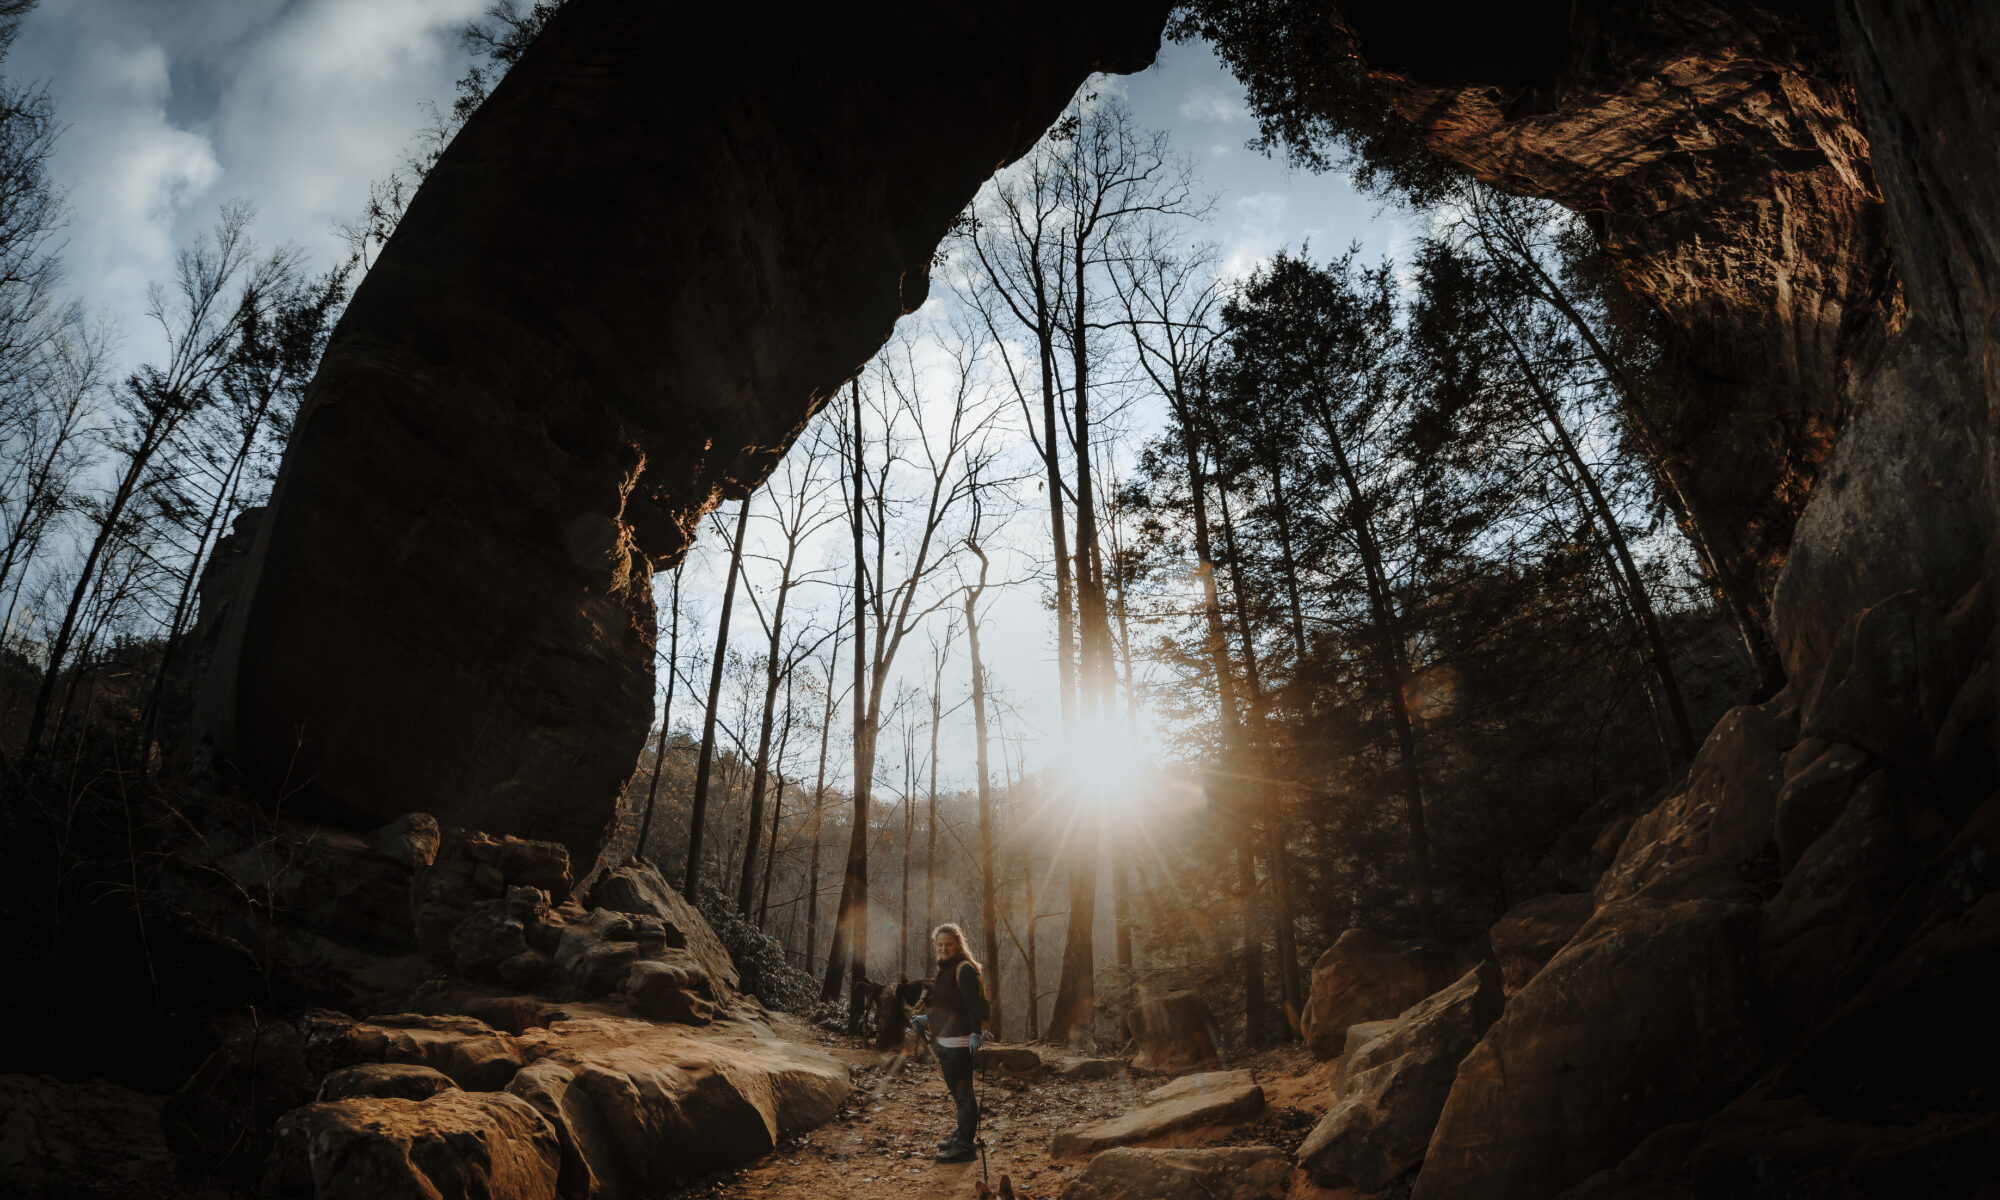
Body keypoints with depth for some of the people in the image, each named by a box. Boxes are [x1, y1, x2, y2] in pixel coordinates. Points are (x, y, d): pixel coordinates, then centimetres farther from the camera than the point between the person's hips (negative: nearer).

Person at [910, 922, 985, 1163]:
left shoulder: (964, 969, -14)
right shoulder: (945, 969, 15)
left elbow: (973, 1004, -21)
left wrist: (974, 1034, -28)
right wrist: (928, 1018, 23)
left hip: (960, 1041, -10)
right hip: (945, 1040, 10)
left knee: (963, 1092, -5)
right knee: (956, 1090, 19)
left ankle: (965, 1146, 1)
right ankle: (962, 1135, 32)